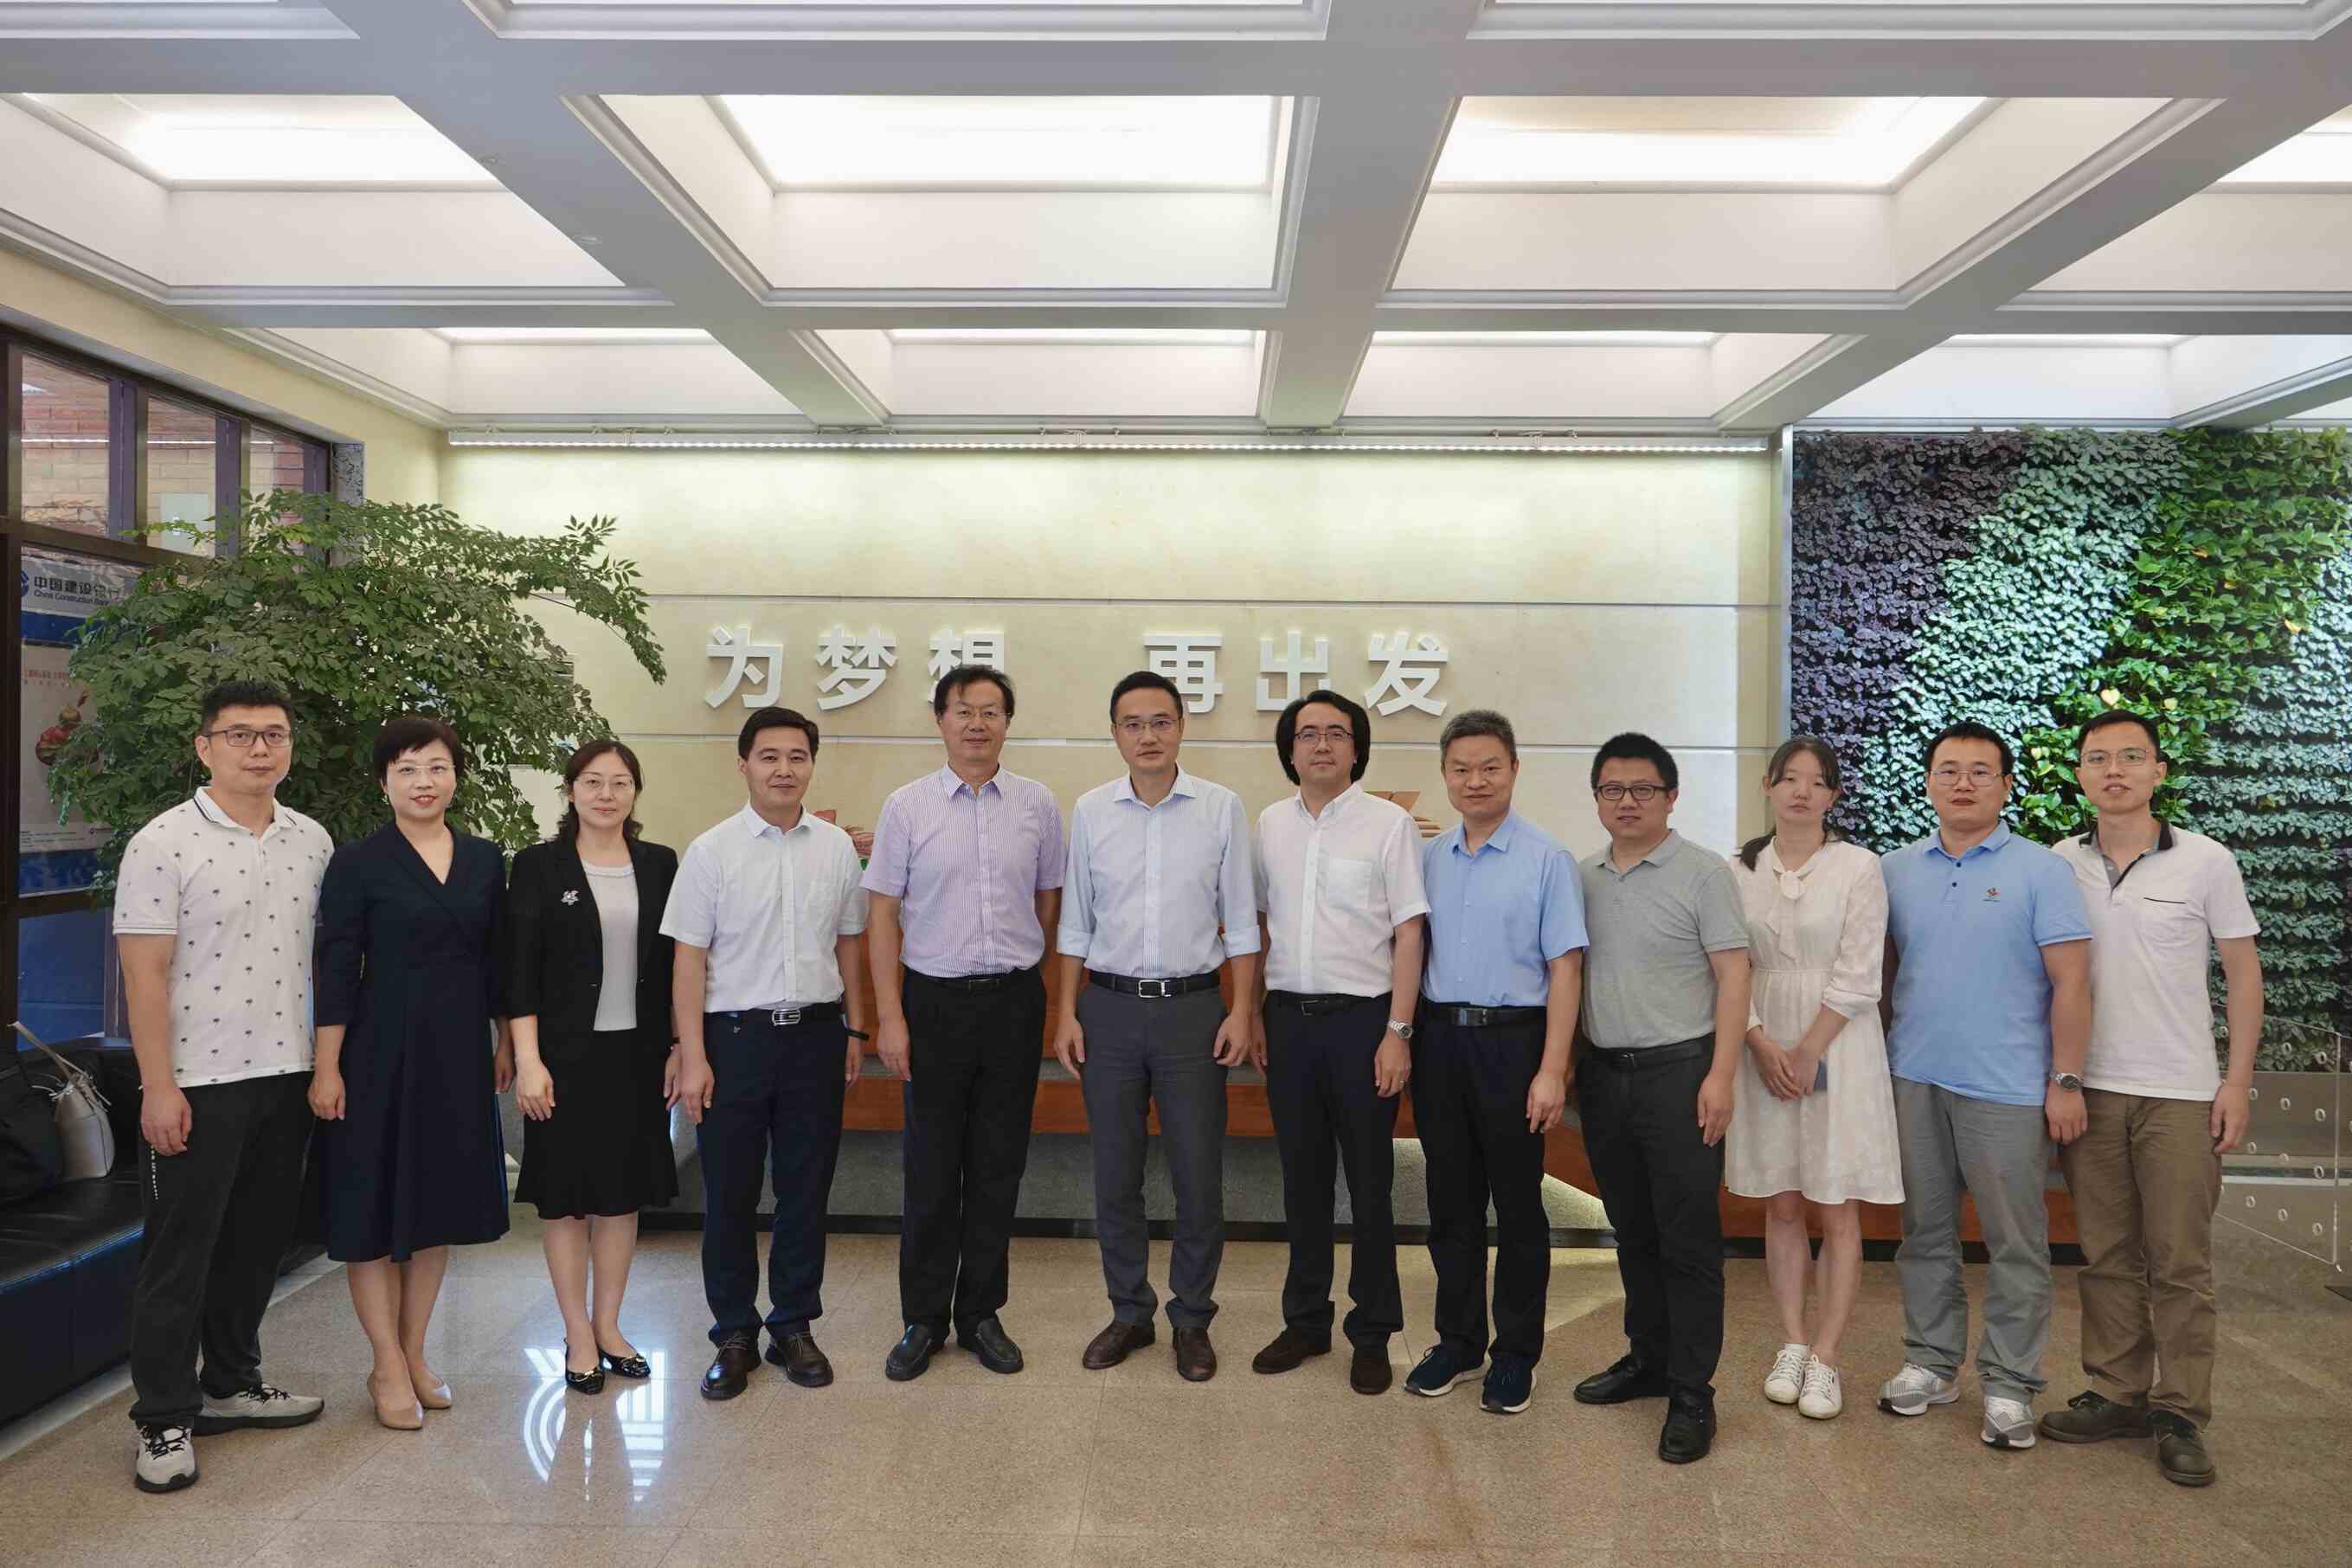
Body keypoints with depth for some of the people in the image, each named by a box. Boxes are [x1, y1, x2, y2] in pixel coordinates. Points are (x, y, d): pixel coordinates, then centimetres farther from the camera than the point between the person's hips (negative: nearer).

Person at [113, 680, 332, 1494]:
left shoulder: (313, 840, 6)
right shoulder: (164, 843, -9)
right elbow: (144, 973, -11)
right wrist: (157, 1085, -14)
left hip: (288, 1075, 5)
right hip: (198, 1083, -5)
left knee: (258, 1242, 16)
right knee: (180, 1251, 4)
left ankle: (232, 1382, 32)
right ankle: (163, 1420, 17)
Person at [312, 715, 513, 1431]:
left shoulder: (484, 860, 6)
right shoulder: (357, 864, -6)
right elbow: (336, 970, -8)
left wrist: (506, 1043, 11)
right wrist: (326, 1068, -11)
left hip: (459, 1051, 4)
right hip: (382, 1050, -4)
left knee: (439, 1205, 12)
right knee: (374, 1208, 3)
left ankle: (415, 1355, 25)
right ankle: (389, 1369, 16)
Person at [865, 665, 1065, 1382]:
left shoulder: (1039, 805, 3)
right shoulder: (907, 806, -1)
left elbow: (1050, 903, 10)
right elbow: (884, 917, -1)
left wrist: (1039, 991, 9)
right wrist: (890, 1017, -6)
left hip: (1014, 1000, 1)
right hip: (935, 999, -1)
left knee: (998, 1166, 9)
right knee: (932, 1168, 6)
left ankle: (981, 1312, 24)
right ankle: (923, 1318, 21)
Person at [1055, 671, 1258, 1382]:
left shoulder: (1221, 808, -2)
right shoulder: (1091, 811, 3)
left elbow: (1241, 920, 1)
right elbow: (1075, 923, 7)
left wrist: (1242, 1010, -5)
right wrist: (1067, 1012, 3)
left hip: (1193, 1008, -1)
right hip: (1110, 1008, 2)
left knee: (1198, 1176, 4)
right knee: (1115, 1175, 10)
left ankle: (1191, 1318, 22)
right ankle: (1129, 1312, 27)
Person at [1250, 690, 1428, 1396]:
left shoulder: (1389, 823, -5)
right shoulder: (1271, 823, 8)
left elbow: (1408, 933, -7)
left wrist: (1397, 1032, -12)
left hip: (1362, 1018, -4)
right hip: (1289, 1016, 4)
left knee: (1369, 1183, 5)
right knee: (1302, 1179, 13)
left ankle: (1372, 1334, 20)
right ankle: (1305, 1320, 28)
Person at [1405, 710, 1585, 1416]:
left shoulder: (1545, 858, -6)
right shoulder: (1426, 859, 7)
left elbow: (1564, 967, -8)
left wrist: (1552, 1071, -14)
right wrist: (1402, 1043, 4)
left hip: (1512, 1040, -4)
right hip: (1439, 1039, 4)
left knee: (1517, 1204, 7)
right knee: (1451, 1201, 13)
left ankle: (1516, 1354, 22)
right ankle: (1458, 1341, 28)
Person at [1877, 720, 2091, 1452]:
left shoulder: (2041, 871, -3)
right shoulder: (1896, 870, 8)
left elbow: (2071, 982, -6)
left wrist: (2066, 1081, -11)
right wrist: (1878, 1061, 8)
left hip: (2008, 1088, -4)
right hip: (1913, 1081, 4)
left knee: (2016, 1244, 4)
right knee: (1925, 1231, 13)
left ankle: (2009, 1385, 16)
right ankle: (1930, 1363, 26)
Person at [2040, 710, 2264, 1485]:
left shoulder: (2206, 861, -3)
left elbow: (2243, 970, 1)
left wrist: (2238, 1082, -4)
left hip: (2181, 1093, -2)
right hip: (2090, 1088, 2)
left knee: (2180, 1261, 3)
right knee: (2107, 1254, 10)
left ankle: (2180, 1414, 13)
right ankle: (2117, 1393, 21)